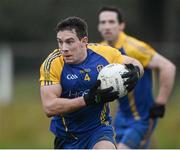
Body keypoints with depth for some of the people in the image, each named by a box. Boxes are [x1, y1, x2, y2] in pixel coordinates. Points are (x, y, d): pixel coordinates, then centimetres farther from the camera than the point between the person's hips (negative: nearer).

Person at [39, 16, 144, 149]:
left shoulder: (104, 53, -10)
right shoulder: (52, 64, -16)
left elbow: (134, 63, 9)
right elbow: (49, 107, -23)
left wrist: (135, 72, -17)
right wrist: (88, 100, -32)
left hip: (100, 129, -1)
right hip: (66, 137, 1)